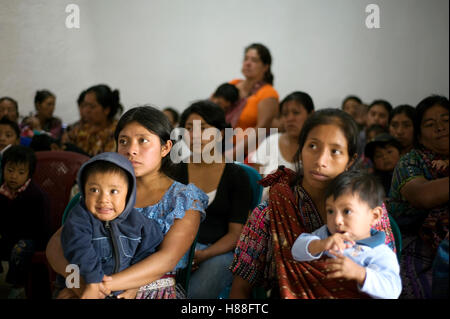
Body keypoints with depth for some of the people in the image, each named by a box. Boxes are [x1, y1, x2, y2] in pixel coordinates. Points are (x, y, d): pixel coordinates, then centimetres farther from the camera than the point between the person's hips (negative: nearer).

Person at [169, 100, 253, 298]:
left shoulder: (236, 176, 2)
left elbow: (236, 234, -2)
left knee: (195, 291, -33)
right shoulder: (177, 172, 9)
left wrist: (202, 255, -18)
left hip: (222, 251, -2)